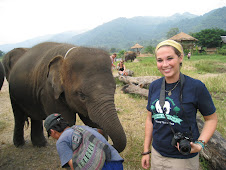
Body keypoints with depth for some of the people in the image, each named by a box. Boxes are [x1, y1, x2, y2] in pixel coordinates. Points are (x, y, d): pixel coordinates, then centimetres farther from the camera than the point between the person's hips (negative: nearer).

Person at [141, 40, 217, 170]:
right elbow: (150, 119, 7)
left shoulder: (196, 87, -14)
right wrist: (146, 151, 9)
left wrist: (200, 144, -19)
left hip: (183, 157, -4)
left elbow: (212, 119, -4)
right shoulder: (154, 86, -1)